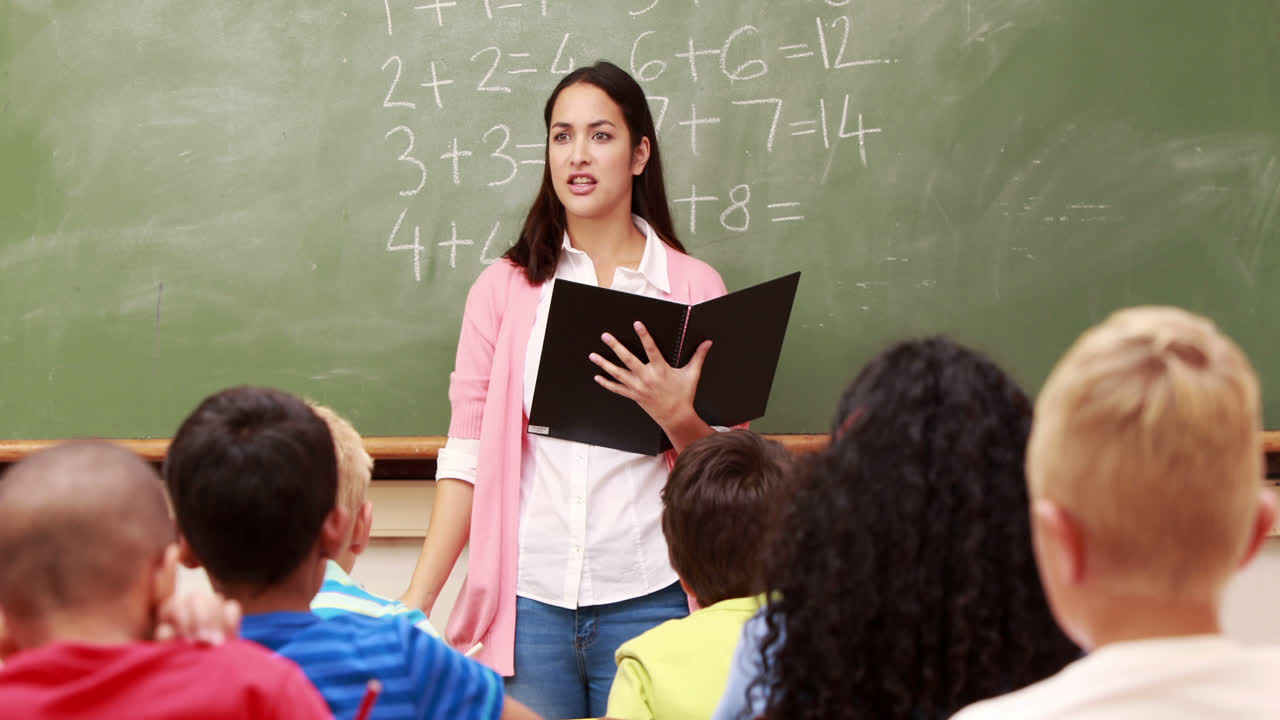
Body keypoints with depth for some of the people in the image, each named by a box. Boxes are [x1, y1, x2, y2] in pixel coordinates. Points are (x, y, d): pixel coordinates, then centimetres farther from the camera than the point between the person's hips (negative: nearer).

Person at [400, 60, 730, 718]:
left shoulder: (695, 288, 5)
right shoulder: (504, 288, 7)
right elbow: (467, 454, 4)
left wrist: (676, 415, -13)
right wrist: (413, 604, -2)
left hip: (647, 602, 0)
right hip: (529, 597, 1)